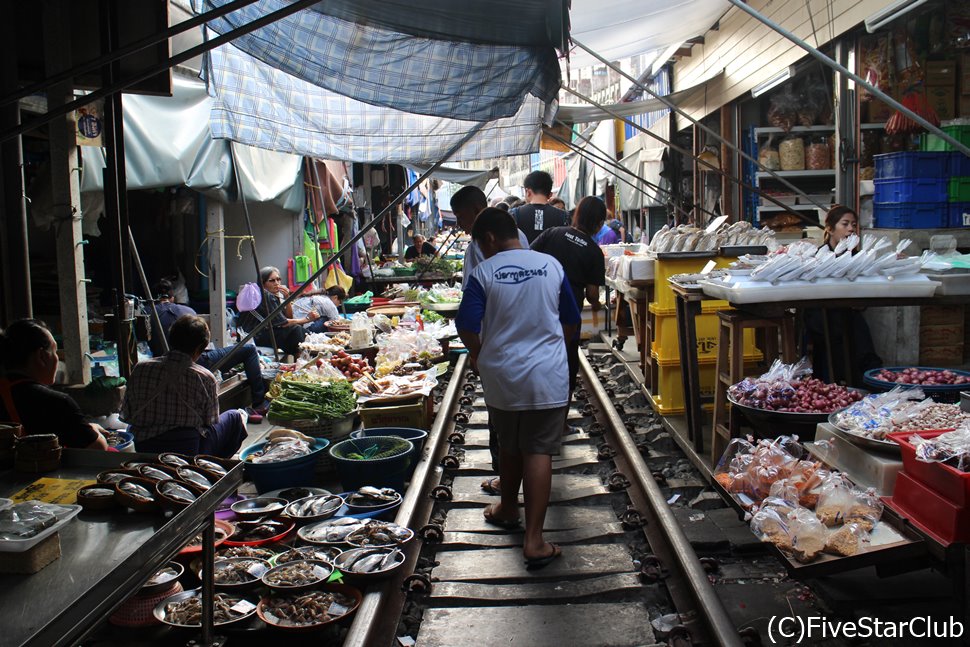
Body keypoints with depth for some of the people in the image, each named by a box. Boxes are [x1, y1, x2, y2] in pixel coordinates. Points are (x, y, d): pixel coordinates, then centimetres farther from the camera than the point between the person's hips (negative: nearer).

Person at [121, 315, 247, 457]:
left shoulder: (140, 369, -8)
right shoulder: (205, 378, -16)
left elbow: (126, 415, 1)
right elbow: (211, 421, -4)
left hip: (142, 451, 4)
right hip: (188, 451, -3)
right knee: (234, 417, 21)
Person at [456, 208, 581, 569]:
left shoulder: (485, 272, -7)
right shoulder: (551, 266, 2)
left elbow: (467, 326, -11)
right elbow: (571, 323, 8)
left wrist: (477, 355, 9)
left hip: (501, 376, 0)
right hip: (548, 376, 1)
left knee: (510, 447, 19)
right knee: (539, 452, 0)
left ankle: (508, 509, 40)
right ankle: (534, 540, -4)